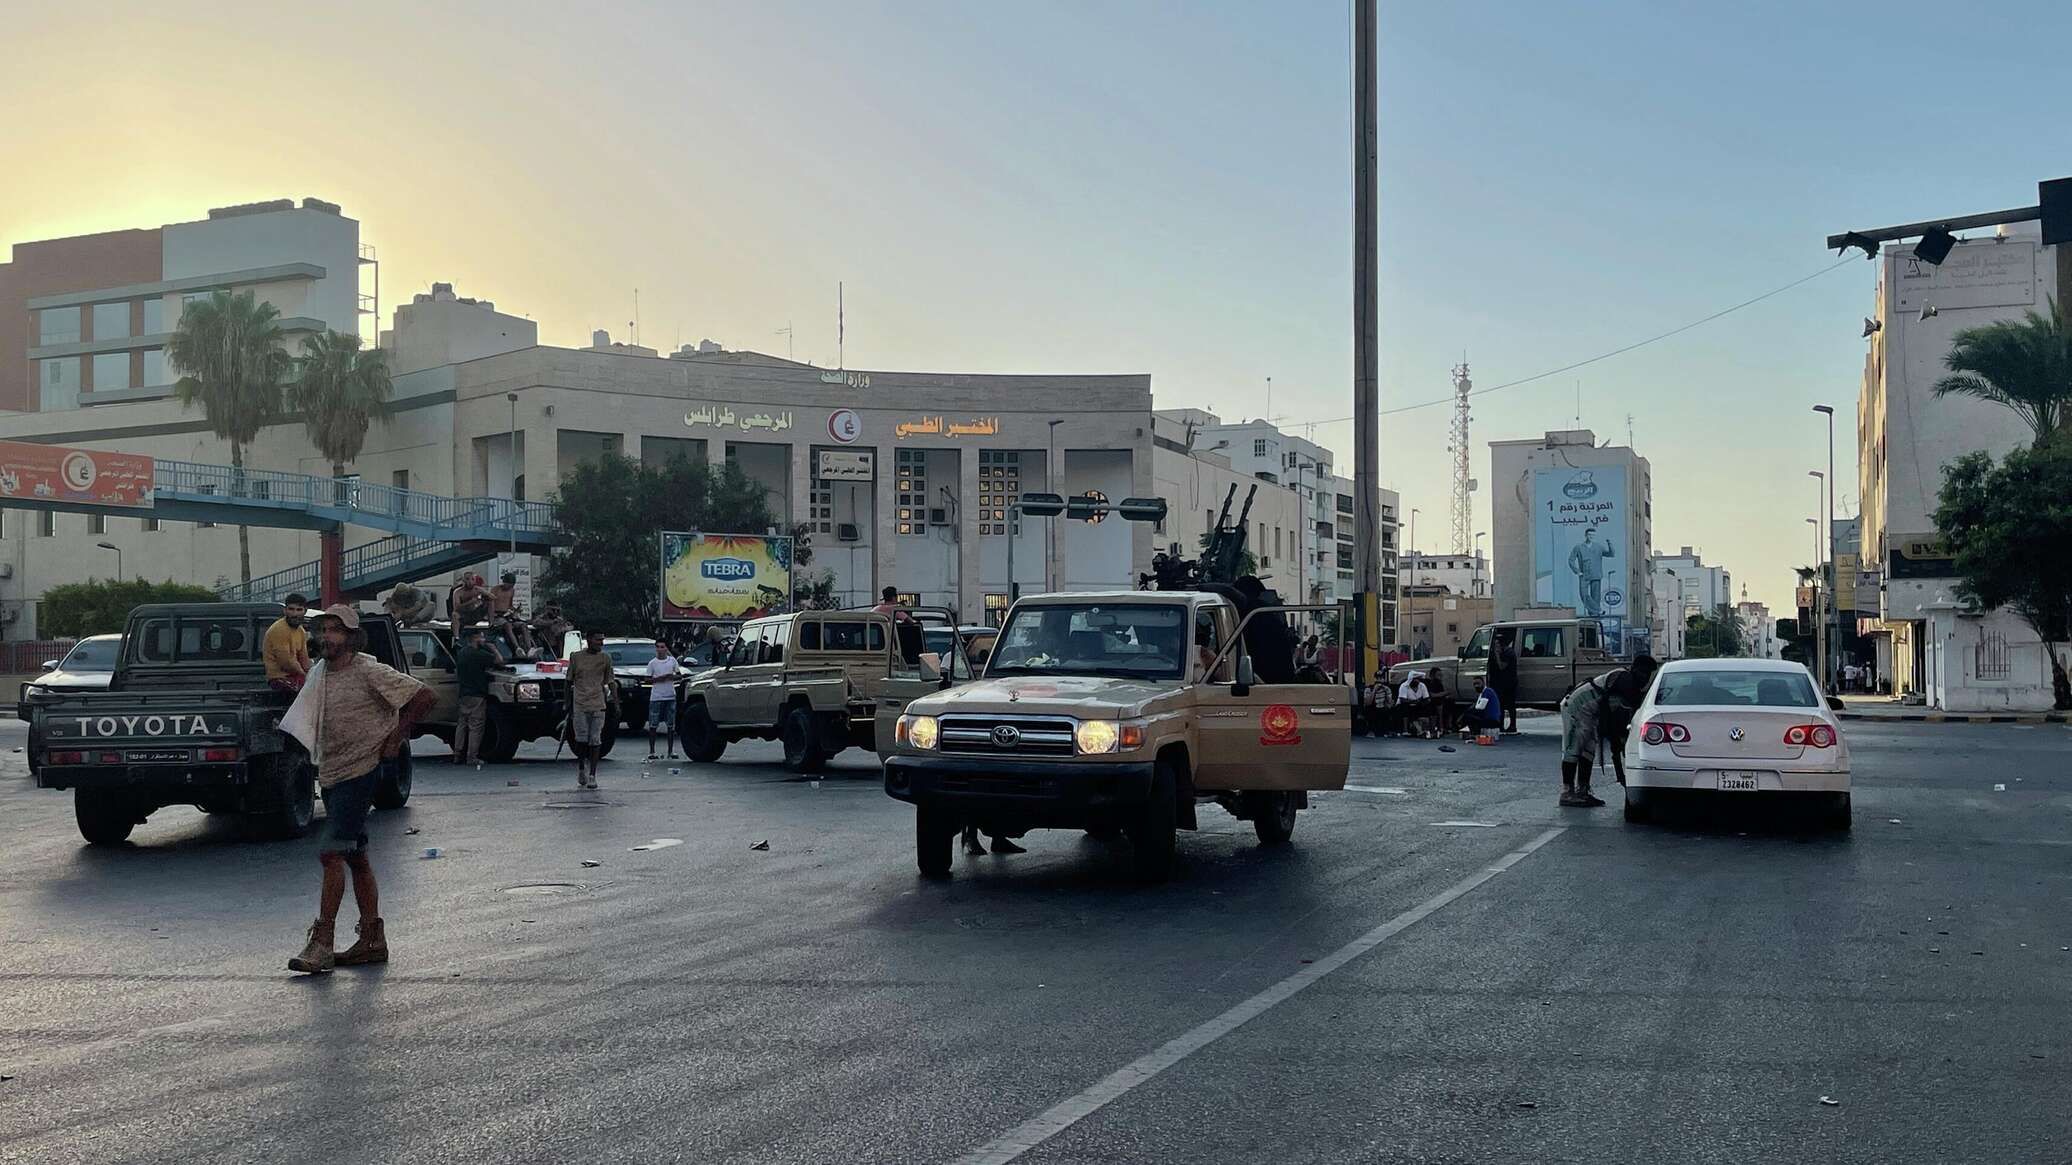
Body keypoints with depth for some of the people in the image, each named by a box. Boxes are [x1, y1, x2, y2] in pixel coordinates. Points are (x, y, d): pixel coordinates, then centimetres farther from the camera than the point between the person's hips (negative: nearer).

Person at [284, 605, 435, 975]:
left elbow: (423, 697, -13)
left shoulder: (369, 672, -13)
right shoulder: (319, 673, 9)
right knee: (355, 857, 11)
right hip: (330, 774, 8)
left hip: (359, 773, -8)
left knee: (332, 853, -15)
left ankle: (322, 942, -12)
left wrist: (395, 738, -8)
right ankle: (372, 940, 18)